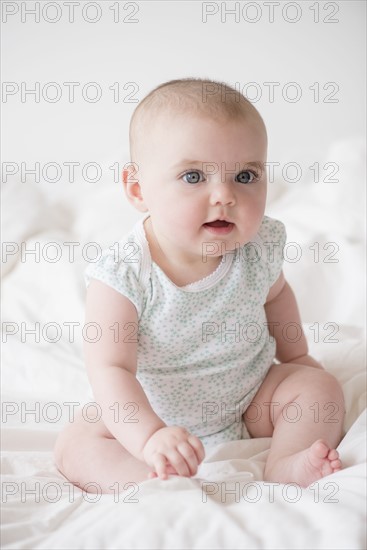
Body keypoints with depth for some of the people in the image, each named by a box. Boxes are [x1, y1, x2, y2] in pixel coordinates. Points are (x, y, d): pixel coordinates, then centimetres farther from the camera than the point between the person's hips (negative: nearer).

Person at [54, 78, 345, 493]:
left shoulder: (260, 246, -16)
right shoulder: (123, 276, -30)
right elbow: (110, 369, -35)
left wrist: (295, 356, 19)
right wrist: (149, 437, -50)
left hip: (251, 400, 3)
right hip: (153, 412, -3)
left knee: (321, 387, -11)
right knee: (75, 444, -20)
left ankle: (285, 466, -24)